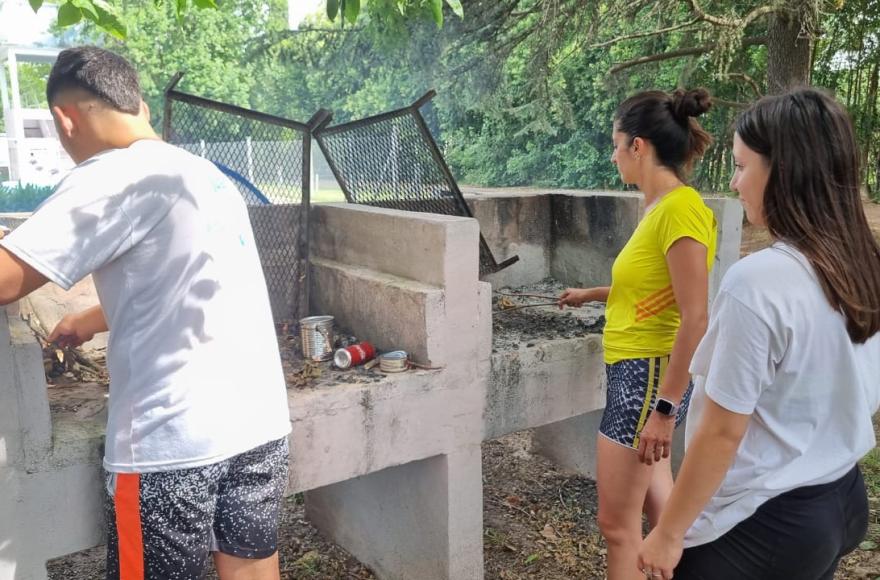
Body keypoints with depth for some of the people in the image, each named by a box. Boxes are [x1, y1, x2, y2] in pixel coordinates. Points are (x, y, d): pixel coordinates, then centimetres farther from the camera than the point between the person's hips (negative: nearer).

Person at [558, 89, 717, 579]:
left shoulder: (681, 208, -20)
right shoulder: (662, 207, 9)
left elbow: (696, 318, -23)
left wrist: (665, 407, -23)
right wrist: (591, 295, 35)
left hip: (650, 375, -10)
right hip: (636, 370, 10)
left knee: (618, 522, 4)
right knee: (659, 509, 22)